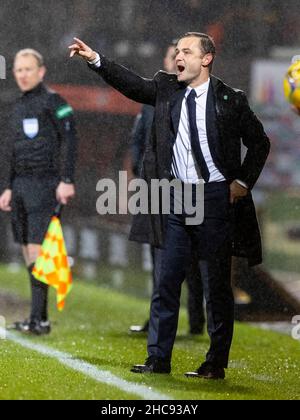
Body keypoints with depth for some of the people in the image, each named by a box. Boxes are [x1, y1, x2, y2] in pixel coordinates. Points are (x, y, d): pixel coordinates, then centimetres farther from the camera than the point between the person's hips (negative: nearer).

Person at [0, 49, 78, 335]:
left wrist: (67, 180, -17)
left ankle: (38, 319, -16)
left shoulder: (53, 101, -4)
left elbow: (69, 140, -10)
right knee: (27, 252, 5)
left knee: (36, 250, -14)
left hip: (44, 184, -8)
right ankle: (39, 318, 9)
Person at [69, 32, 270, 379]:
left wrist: (243, 182, -1)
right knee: (165, 282, 4)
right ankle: (158, 359, 9)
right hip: (174, 198, 3)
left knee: (217, 286, 3)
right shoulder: (165, 89, 7)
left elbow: (259, 143, 6)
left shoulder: (230, 100, -2)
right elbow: (131, 84, -6)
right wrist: (95, 60, -17)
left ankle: (216, 364, 10)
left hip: (215, 198, -3)